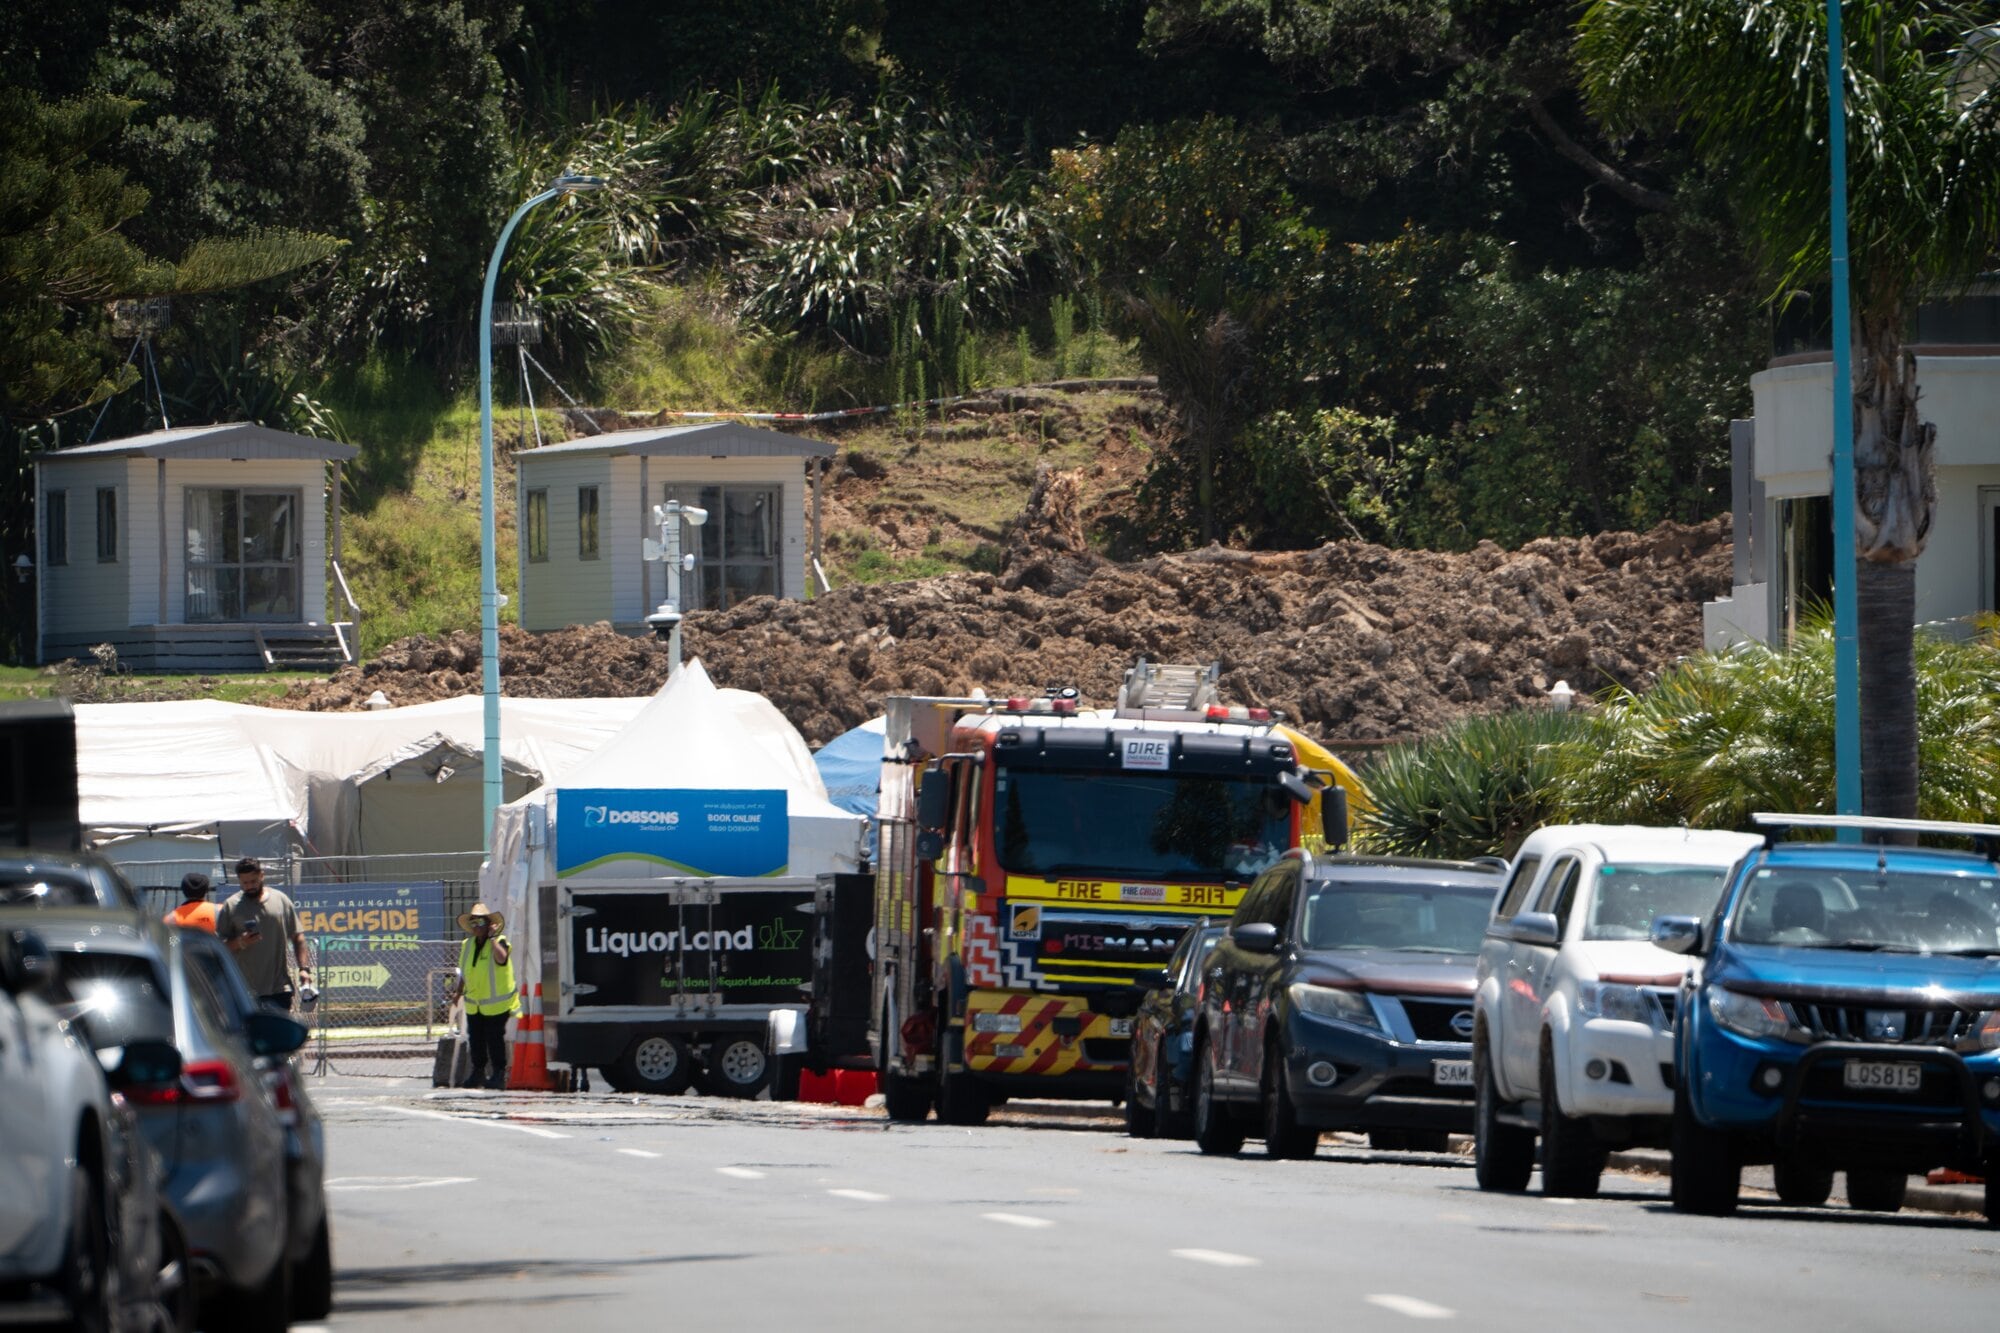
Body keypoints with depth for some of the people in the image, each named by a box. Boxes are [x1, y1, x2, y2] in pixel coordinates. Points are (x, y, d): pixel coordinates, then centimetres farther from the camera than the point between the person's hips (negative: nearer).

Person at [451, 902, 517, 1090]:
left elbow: (501, 958, -38)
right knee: (475, 1039, 10)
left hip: (496, 1005, -6)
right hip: (473, 1004, 6)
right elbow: (464, 972, 18)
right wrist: (458, 992, 19)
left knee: (494, 1039, -4)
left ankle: (499, 1074, 5)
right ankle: (478, 1072, 21)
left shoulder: (498, 942, -13)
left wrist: (492, 937, -31)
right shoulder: (467, 945, 7)